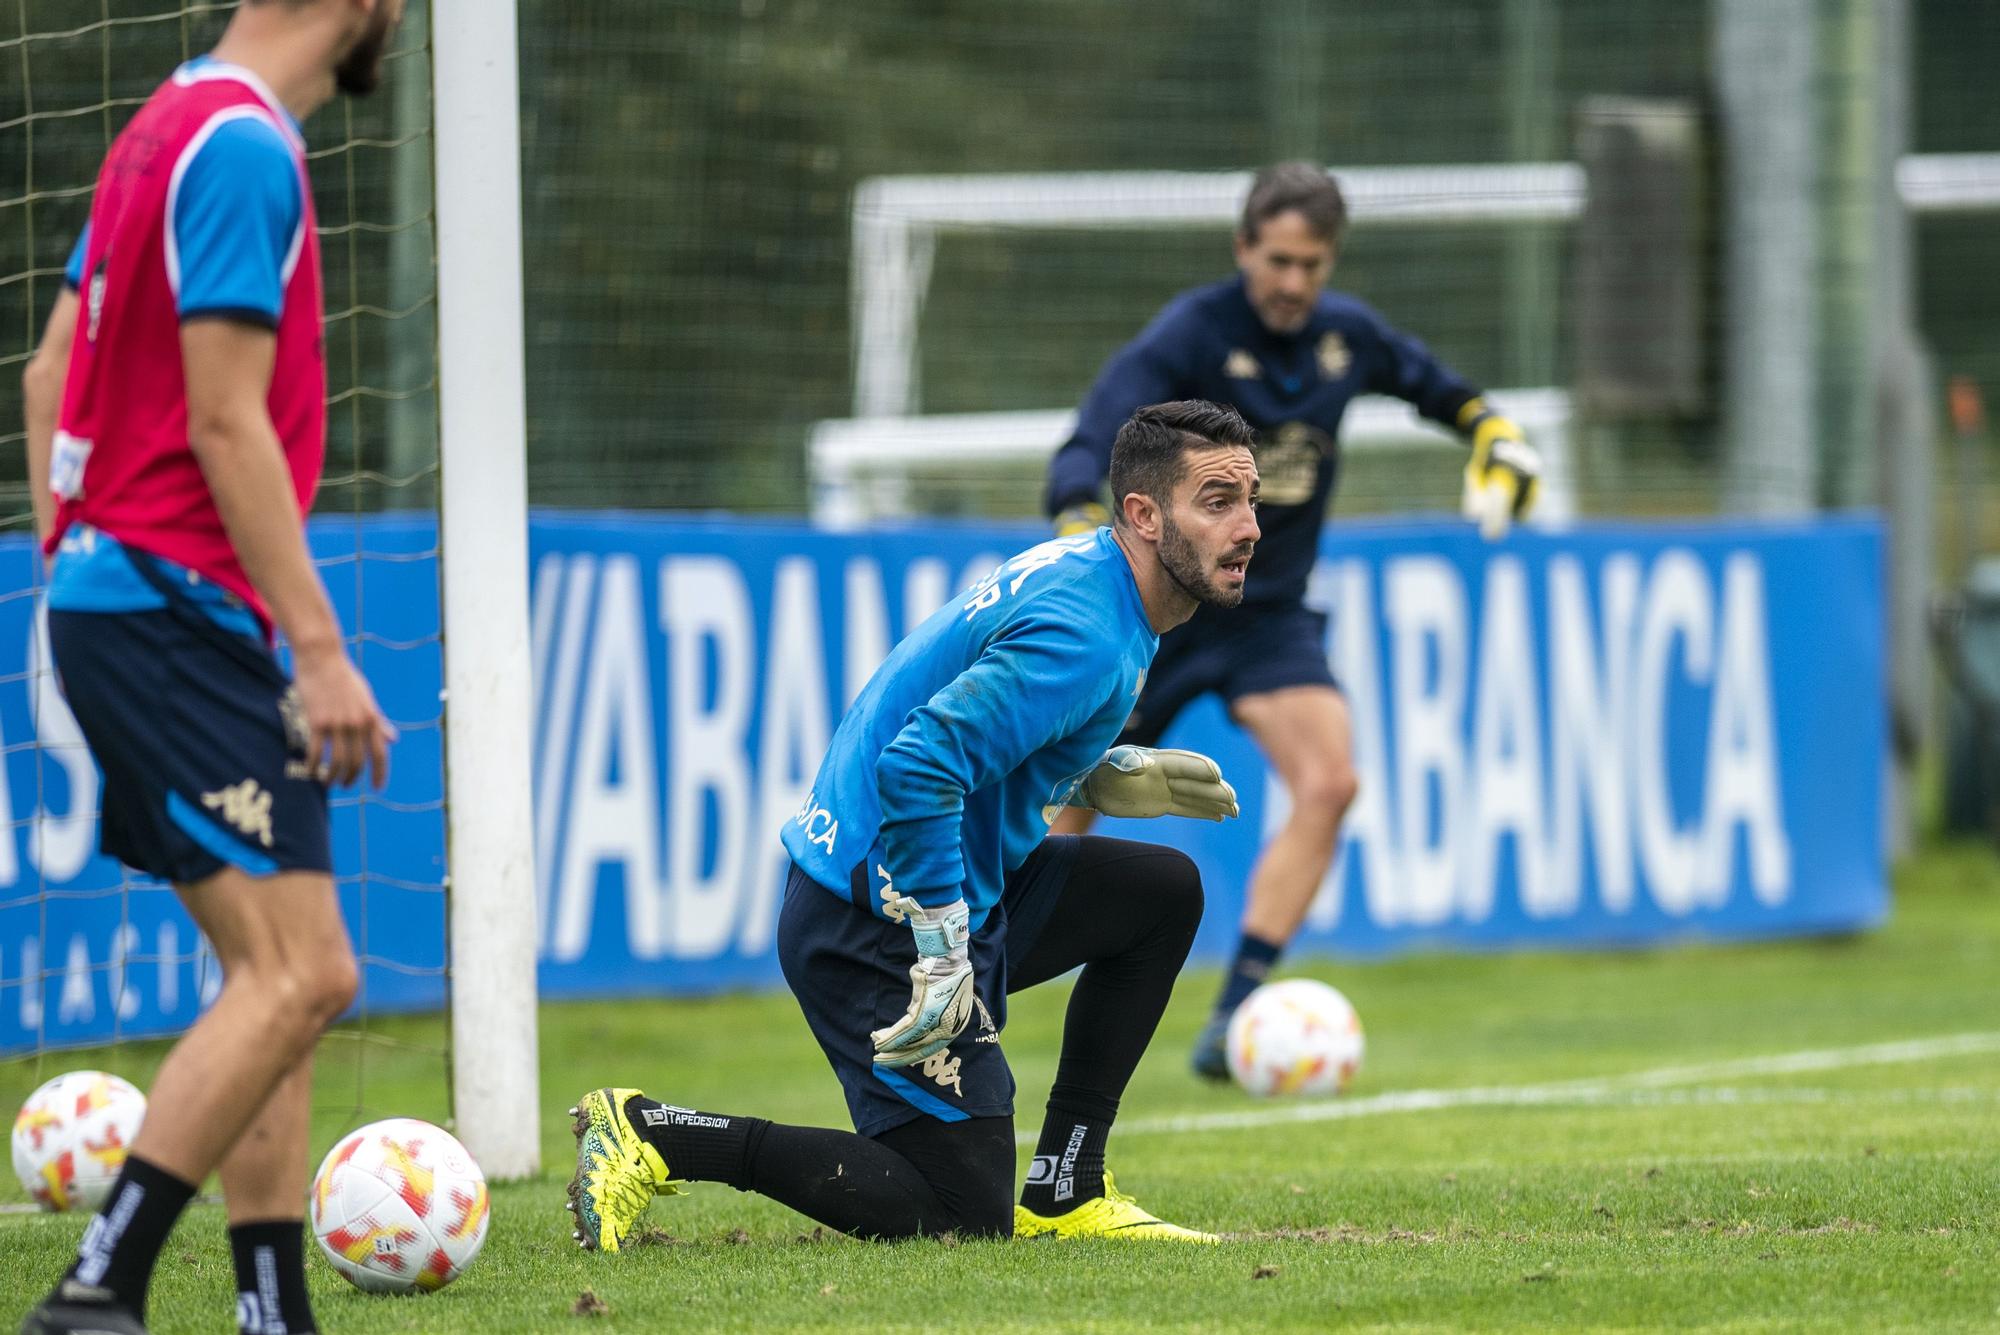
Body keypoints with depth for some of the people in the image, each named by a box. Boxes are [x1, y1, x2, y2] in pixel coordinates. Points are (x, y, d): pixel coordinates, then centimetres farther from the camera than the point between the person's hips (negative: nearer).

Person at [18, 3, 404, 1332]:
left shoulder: (181, 127, 16)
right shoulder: (244, 149, -14)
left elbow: (52, 371, 21)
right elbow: (228, 422, -19)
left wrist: (76, 580, 23)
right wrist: (321, 649, -18)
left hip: (113, 592, 10)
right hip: (178, 612, -10)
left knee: (279, 974, 10)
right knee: (300, 974, -14)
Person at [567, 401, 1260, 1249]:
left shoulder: (1078, 572, 11)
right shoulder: (1085, 638, -21)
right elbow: (918, 767, -30)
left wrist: (1109, 776, 11)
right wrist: (944, 962, -26)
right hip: (872, 926, -10)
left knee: (1165, 891, 18)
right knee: (967, 1216, -7)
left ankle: (1063, 1193, 17)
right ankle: (656, 1134, -6)